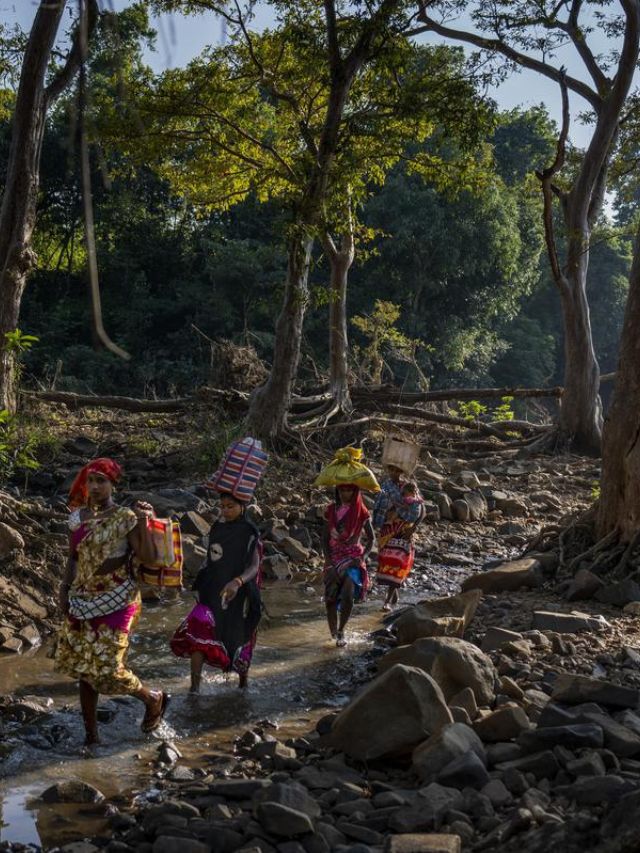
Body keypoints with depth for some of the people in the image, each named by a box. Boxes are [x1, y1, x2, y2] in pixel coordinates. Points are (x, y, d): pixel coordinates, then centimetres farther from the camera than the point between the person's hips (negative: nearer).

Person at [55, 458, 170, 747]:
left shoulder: (126, 518, -12)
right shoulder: (79, 517, 5)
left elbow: (149, 558, -16)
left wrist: (144, 522, -24)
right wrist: (65, 589, 5)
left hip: (115, 602, -6)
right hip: (82, 601, 6)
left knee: (108, 669, -8)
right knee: (83, 668, 9)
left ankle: (154, 698, 20)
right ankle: (91, 734, 22)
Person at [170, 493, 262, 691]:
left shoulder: (250, 534, -11)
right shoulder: (217, 528, 5)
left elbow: (254, 567, -22)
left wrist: (237, 582, -41)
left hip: (237, 595, -3)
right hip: (213, 593, 3)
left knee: (238, 640, 13)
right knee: (196, 633, -18)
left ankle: (243, 676, 42)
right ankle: (194, 688, -19)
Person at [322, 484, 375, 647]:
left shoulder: (361, 512, -2)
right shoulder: (331, 510, 4)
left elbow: (371, 538, 5)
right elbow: (325, 537, 7)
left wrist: (363, 557, -9)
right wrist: (328, 559, -5)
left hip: (353, 558, -2)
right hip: (334, 557, 2)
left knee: (348, 595, -20)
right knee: (330, 597, -4)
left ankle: (341, 630, -2)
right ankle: (333, 632, 16)